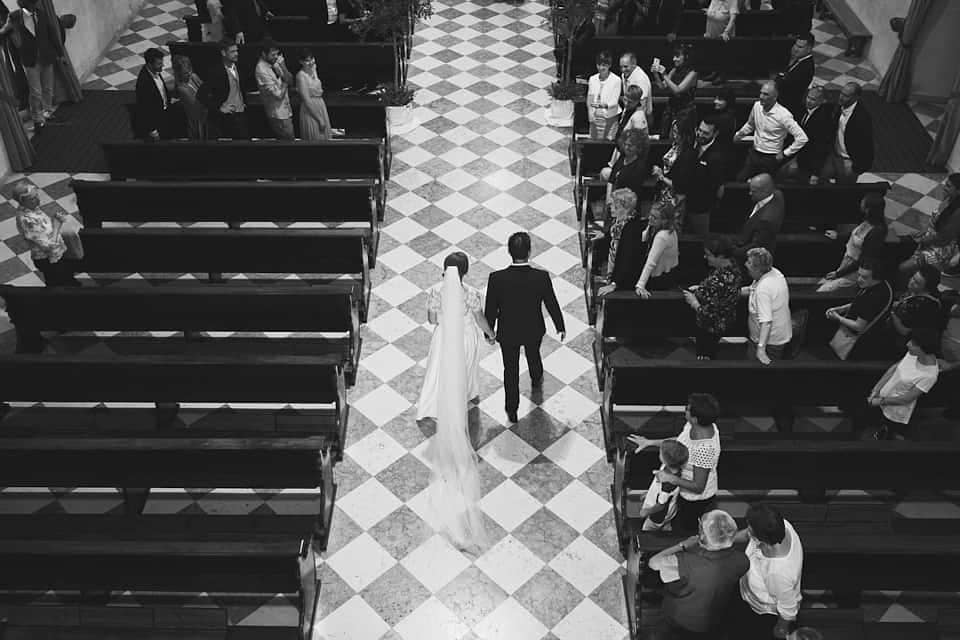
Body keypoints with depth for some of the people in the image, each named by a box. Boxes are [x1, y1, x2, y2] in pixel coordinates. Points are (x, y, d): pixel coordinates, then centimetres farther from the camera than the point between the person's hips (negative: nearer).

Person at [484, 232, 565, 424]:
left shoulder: (497, 278, -27)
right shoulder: (542, 277, -26)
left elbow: (490, 309, -14)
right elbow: (552, 305, -11)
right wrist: (560, 327, 6)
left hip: (507, 332, -1)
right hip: (534, 331, 1)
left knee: (511, 369, 18)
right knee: (533, 355, 33)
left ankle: (512, 410, 30)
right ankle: (537, 379, 63)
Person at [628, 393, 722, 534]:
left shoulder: (704, 448, -40)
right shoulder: (692, 425, -15)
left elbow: (698, 487, -32)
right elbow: (679, 442, 6)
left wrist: (670, 478, -33)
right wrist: (650, 442, 3)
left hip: (696, 499, -8)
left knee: (683, 530, 17)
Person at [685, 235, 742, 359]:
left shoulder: (718, 281, -39)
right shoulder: (731, 265, -9)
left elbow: (709, 314, -33)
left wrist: (693, 301, -18)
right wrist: (700, 288, 2)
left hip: (712, 328, -9)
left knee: (704, 356, 15)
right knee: (712, 353, 29)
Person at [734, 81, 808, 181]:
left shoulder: (784, 115, -22)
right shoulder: (757, 106, -4)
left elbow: (802, 138, -21)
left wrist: (785, 154, -15)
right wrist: (740, 134, 3)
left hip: (771, 159, -5)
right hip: (753, 154, 5)